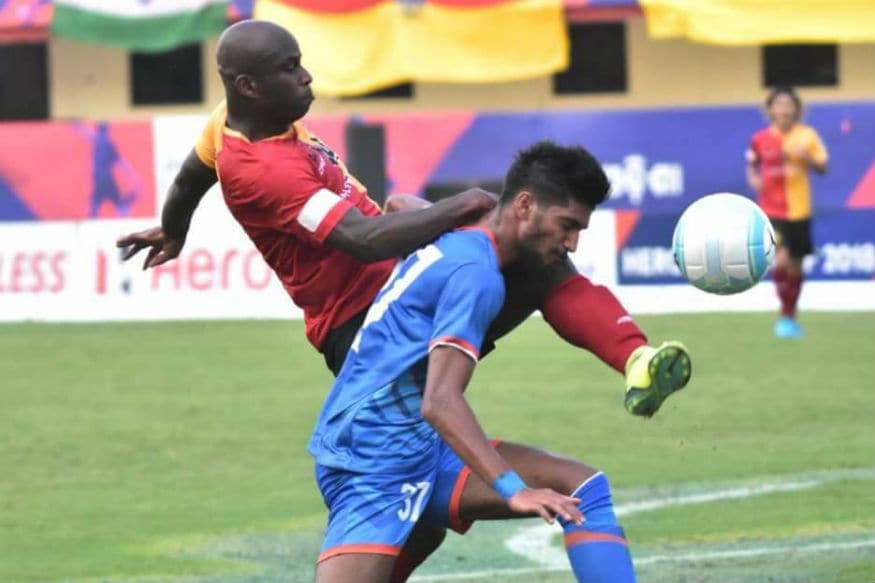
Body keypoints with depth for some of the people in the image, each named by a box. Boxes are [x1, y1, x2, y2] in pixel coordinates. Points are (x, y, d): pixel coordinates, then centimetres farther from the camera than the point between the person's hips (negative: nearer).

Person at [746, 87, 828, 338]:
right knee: (781, 259, -21)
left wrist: (807, 158, -22)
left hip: (798, 210, 2)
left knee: (795, 267, 10)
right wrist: (754, 180, -6)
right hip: (772, 211, -2)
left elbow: (822, 167, -3)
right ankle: (784, 316, -5)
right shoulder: (760, 139, -2)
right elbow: (752, 165, 14)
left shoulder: (807, 135, -3)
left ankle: (791, 317, 29)